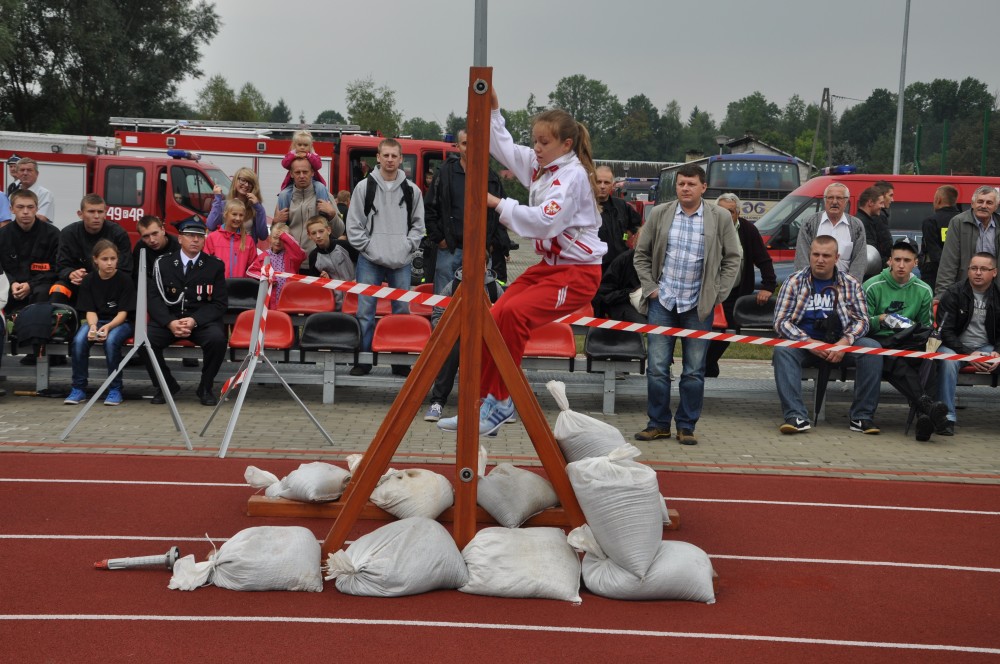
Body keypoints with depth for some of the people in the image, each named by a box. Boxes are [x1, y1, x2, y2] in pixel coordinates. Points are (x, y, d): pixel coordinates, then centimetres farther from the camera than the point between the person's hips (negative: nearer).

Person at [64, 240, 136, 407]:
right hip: (97, 320, 3)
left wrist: (108, 327, -28)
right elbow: (90, 311, -2)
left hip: (121, 322, -3)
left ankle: (115, 389, -20)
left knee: (111, 341, -35)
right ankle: (78, 388, -13)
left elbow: (123, 313, -10)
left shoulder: (125, 280, -8)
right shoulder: (89, 281, 1)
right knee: (79, 341, -27)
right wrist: (93, 326, -24)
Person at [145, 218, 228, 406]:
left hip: (202, 320, -1)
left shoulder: (215, 266, 4)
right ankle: (166, 385, -1)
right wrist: (170, 322, -19)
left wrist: (194, 320, -18)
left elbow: (220, 303, -1)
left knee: (217, 339, -33)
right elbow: (154, 297, 0)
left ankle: (205, 387, -8)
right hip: (168, 319, 1)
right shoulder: (164, 263, 6)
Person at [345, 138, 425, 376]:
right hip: (370, 261, -2)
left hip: (401, 262, 2)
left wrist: (407, 247, -3)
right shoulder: (364, 187, 2)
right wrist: (368, 247, -7)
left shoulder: (411, 191, 8)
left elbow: (418, 224, 11)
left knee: (402, 311, 4)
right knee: (365, 311, -3)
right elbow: (353, 224, 2)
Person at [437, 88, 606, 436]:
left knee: (513, 312, -27)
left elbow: (546, 221, -28)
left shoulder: (573, 175, -15)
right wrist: (492, 109, 14)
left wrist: (500, 204, -23)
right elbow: (503, 146, 26)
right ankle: (484, 401, 3)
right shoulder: (538, 164, 10)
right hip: (547, 264, 9)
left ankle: (501, 402, -15)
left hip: (578, 270, -9)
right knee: (495, 318, -5)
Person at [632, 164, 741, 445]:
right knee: (657, 368, 1)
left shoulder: (720, 217, 1)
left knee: (694, 372, 4)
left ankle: (686, 426, 13)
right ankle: (658, 423, 12)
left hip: (698, 305, -1)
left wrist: (717, 295, 0)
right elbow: (641, 254, 11)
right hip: (662, 302, 1)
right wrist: (650, 287, 2)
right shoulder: (659, 214, 4)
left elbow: (732, 259, 6)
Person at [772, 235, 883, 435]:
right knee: (782, 350, -33)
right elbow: (781, 321, -3)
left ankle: (862, 416, -23)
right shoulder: (794, 282, 5)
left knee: (872, 348, -27)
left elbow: (862, 320, 3)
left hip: (840, 344, 1)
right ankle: (796, 416, -40)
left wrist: (845, 341, -17)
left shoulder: (851, 284, 11)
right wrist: (808, 342, -17)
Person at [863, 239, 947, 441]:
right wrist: (881, 319, -16)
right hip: (879, 342, -2)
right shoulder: (872, 286, 5)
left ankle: (924, 415, -52)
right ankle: (927, 404, -58)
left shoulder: (924, 290, 16)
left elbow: (927, 326, 20)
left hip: (910, 344, 2)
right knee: (896, 362, -38)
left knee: (928, 358, -34)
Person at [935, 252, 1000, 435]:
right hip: (956, 346, -2)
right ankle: (947, 417, -32)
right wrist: (968, 354, -20)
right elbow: (945, 331, -8)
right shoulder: (953, 294, -3)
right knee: (947, 359, -35)